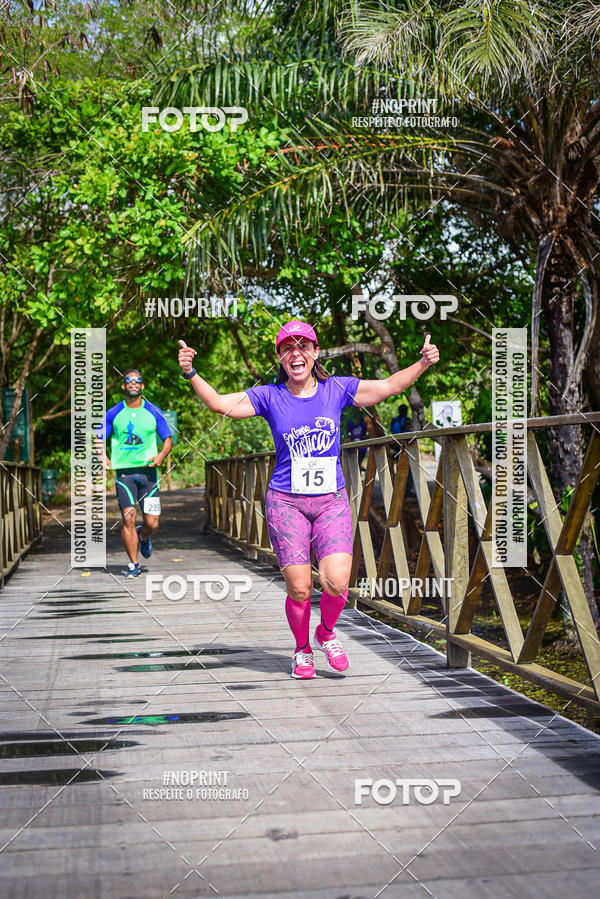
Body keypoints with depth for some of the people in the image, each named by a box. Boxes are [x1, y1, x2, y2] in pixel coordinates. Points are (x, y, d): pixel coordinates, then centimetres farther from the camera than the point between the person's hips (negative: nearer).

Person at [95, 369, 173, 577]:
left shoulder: (154, 412, 6)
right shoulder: (113, 413, 6)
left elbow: (168, 438, 12)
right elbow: (99, 439, 14)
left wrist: (161, 455, -7)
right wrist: (104, 457, -5)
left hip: (148, 471, 1)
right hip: (123, 472, 0)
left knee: (152, 523, -3)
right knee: (128, 519, -9)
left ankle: (143, 536, 34)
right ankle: (133, 564, 3)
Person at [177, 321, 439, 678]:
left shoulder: (337, 389, 4)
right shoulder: (269, 396, 1)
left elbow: (390, 385, 4)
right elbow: (219, 402, -2)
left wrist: (423, 363, -10)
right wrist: (191, 373, -16)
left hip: (332, 501, 1)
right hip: (286, 502, -1)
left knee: (337, 581, -14)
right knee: (299, 589, -4)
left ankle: (327, 632, 19)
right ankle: (302, 650, 24)